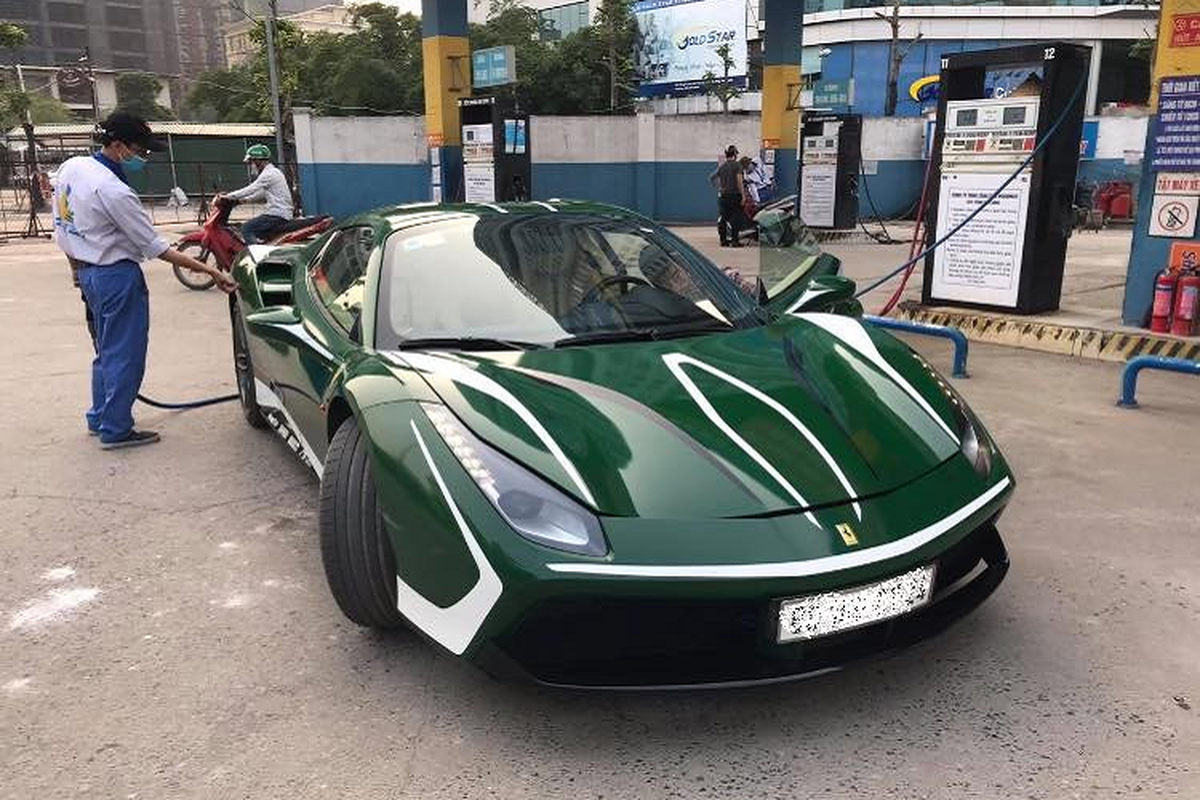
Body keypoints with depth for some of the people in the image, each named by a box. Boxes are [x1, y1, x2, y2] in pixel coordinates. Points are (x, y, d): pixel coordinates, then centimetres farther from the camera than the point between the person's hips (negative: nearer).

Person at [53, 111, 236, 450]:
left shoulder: (70, 167, 4)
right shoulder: (113, 191, -23)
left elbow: (62, 225, 13)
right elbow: (155, 248, -21)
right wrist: (211, 272, -20)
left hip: (88, 272, 9)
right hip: (118, 276, -9)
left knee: (106, 352, 21)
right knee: (125, 356, 2)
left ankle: (99, 419, 32)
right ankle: (115, 430, 9)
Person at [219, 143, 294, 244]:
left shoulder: (269, 173, -11)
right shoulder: (274, 172, 21)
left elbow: (250, 190, -15)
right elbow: (261, 194, 28)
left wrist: (228, 196, -9)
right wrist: (240, 199, 24)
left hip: (277, 216, -10)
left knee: (246, 228, -13)